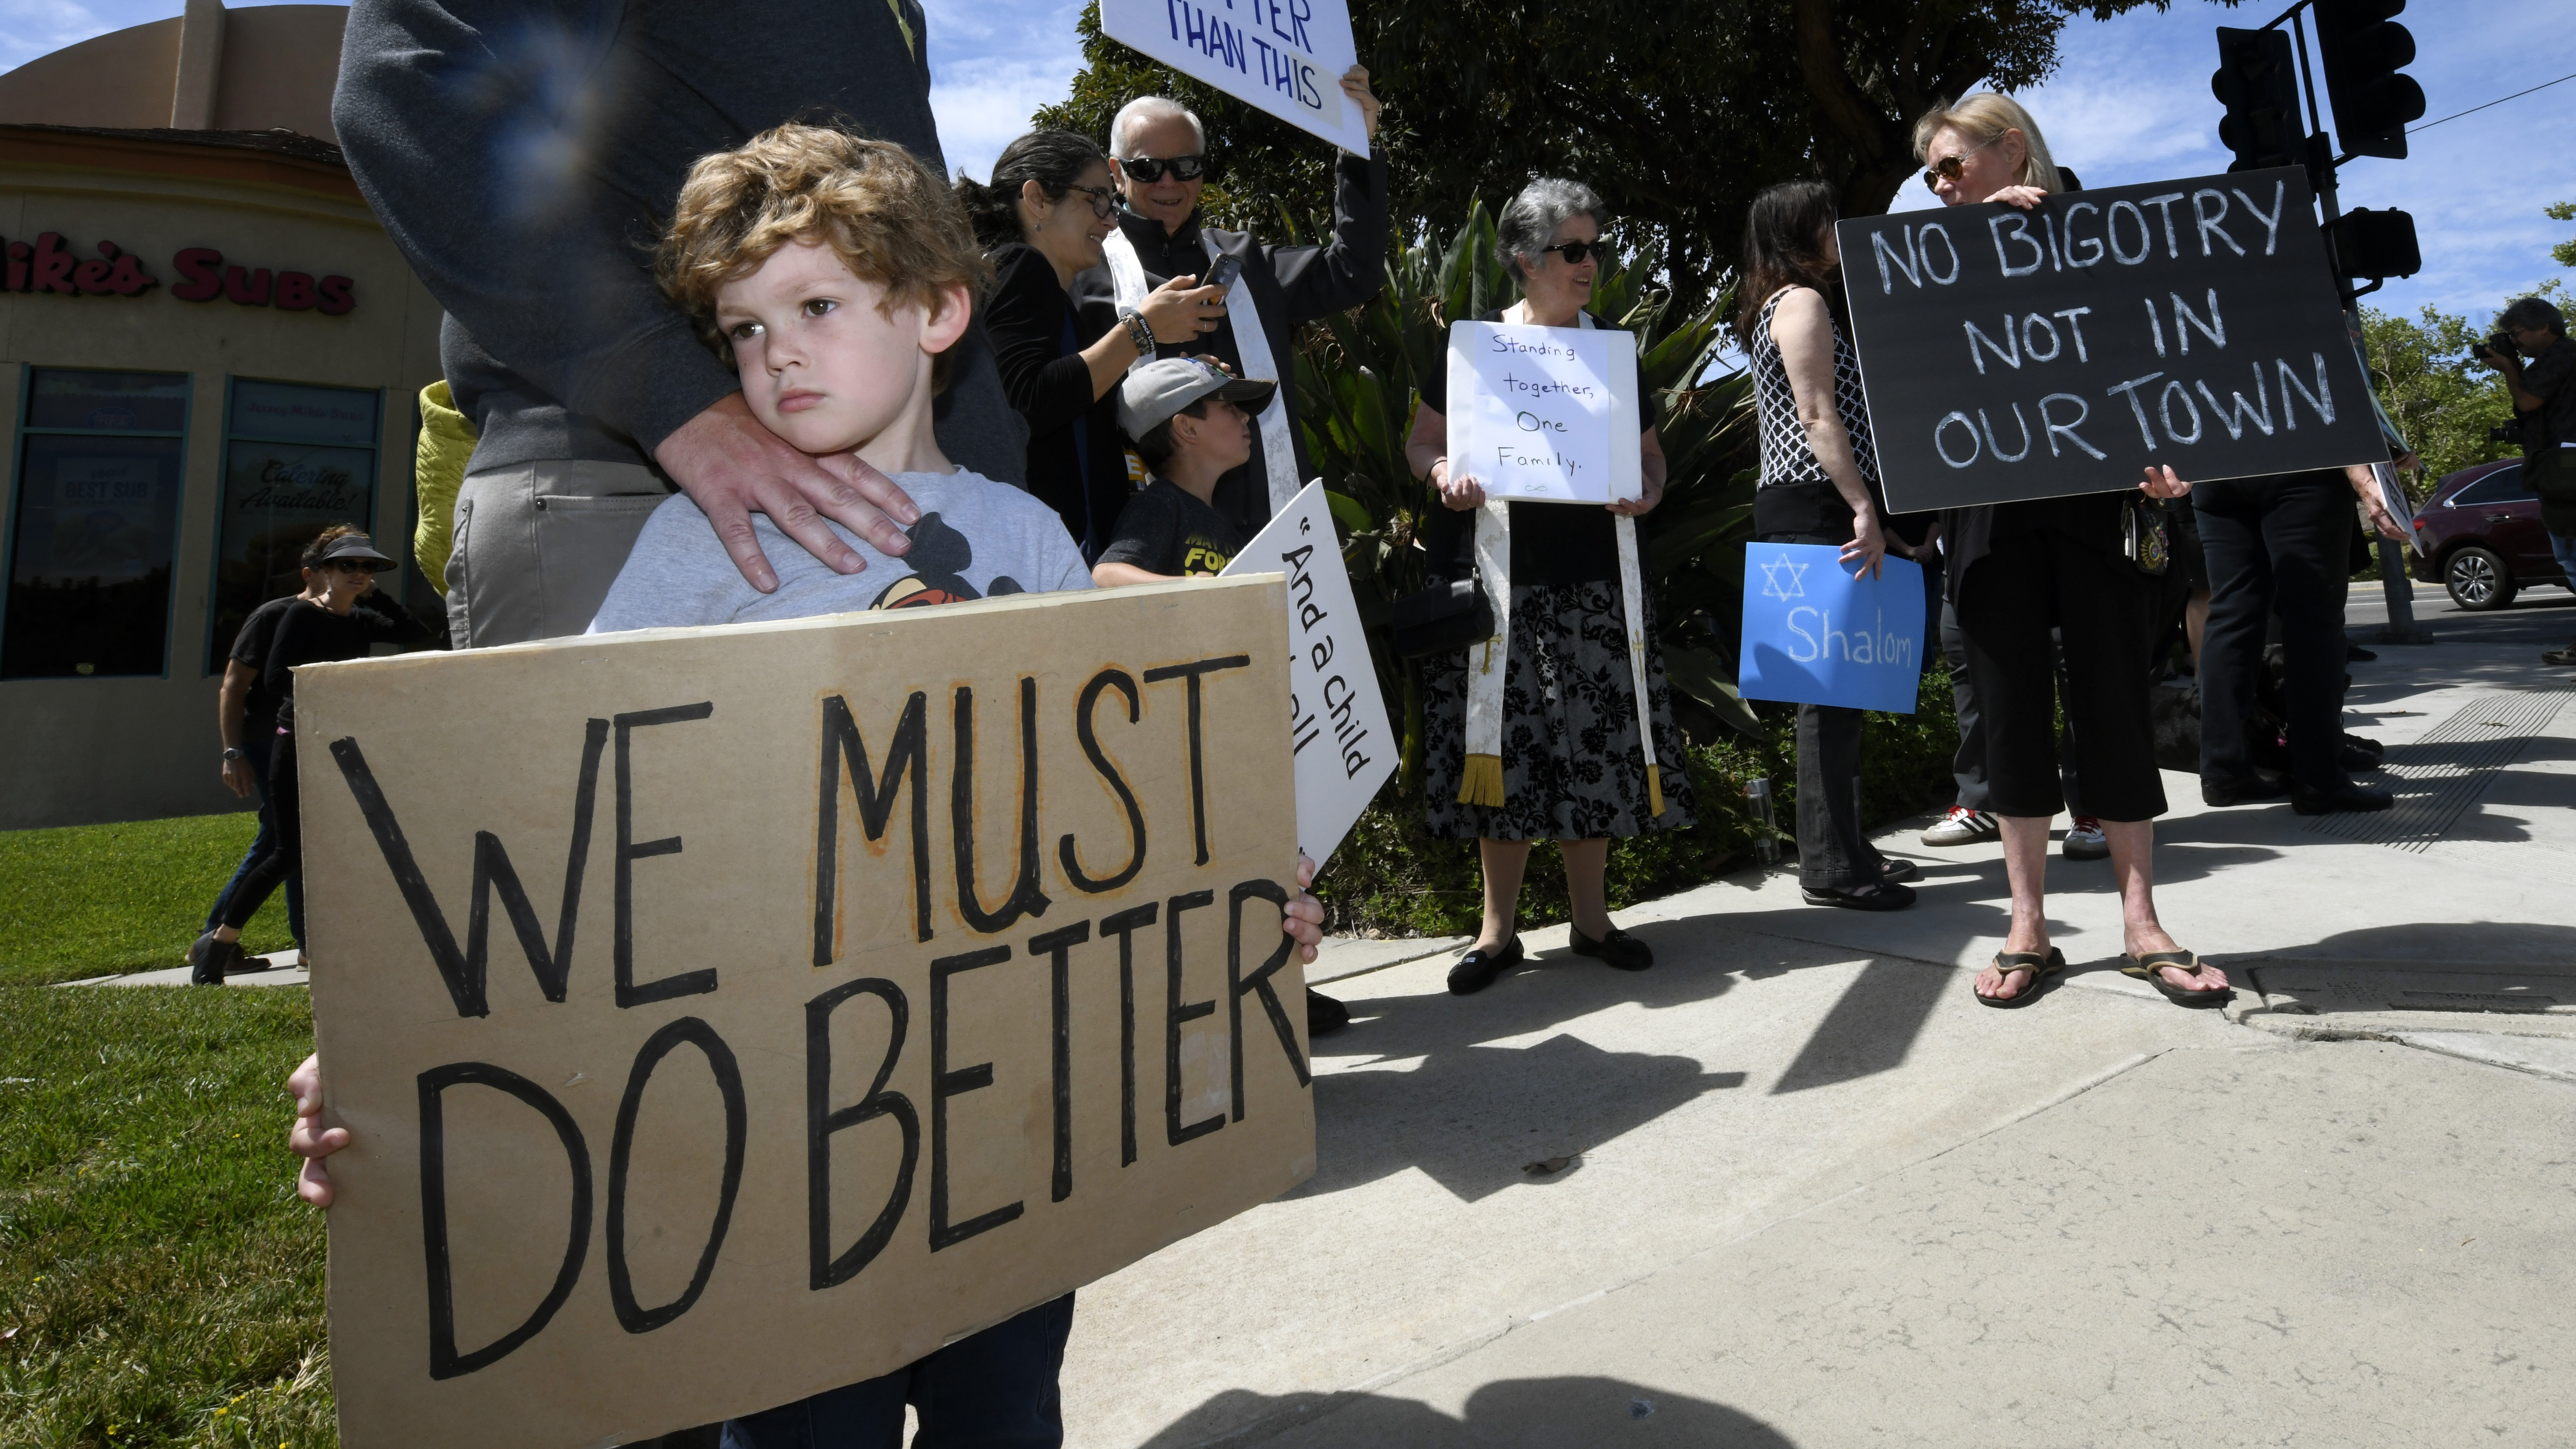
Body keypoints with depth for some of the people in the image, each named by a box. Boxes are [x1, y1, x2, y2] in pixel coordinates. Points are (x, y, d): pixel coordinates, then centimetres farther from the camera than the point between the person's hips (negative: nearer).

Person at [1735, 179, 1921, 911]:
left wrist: (1864, 513, 24)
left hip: (1803, 509, 11)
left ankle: (1844, 845, 19)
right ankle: (1830, 865, -7)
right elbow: (1818, 417, -17)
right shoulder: (1802, 301, -6)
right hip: (1818, 508, -11)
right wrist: (1864, 509, -21)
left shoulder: (1778, 307, 25)